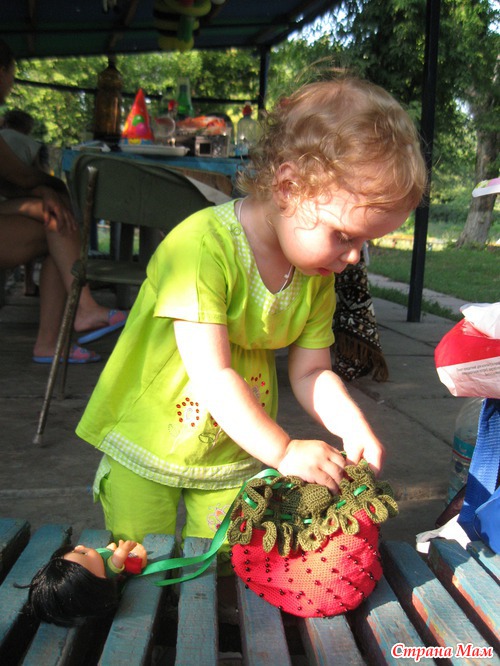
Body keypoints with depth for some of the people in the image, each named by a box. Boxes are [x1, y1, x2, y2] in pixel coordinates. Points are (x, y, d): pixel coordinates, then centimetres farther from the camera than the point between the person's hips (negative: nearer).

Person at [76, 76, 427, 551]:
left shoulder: (318, 274, -5)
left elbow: (310, 371, 0)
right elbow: (211, 375, -30)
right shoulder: (202, 244, -27)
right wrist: (283, 450, -27)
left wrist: (354, 428, -16)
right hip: (148, 444, -4)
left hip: (236, 455, 5)